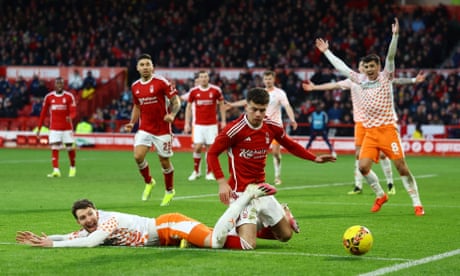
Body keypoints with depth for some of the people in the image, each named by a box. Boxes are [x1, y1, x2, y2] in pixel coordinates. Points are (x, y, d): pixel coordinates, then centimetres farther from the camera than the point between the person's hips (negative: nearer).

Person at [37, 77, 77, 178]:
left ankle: (73, 168, 28)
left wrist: (70, 117, -32)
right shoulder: (49, 97, 2)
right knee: (54, 149, -11)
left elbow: (73, 112, -8)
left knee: (70, 148, 6)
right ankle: (56, 170, -16)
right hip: (54, 128, 1)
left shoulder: (69, 96, -3)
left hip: (67, 128, 0)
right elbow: (43, 113, 8)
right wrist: (39, 128, 6)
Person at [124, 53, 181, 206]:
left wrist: (172, 114, -26)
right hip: (144, 129, 4)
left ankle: (169, 191, 27)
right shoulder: (135, 87, 6)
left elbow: (176, 101, -8)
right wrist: (132, 123, 7)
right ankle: (149, 182, 13)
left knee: (164, 162, 4)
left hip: (162, 129, -4)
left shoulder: (161, 82, -9)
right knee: (138, 156, -15)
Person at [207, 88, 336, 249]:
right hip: (241, 193, -7)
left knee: (286, 235, 13)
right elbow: (212, 154, -12)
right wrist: (222, 182, -21)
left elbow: (290, 145, 20)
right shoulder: (235, 129, -17)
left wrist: (314, 158, 14)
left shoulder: (272, 128, 1)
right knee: (248, 245, -18)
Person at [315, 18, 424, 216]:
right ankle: (380, 196, 16)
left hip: (387, 129, -4)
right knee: (363, 166, -7)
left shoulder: (385, 77, 0)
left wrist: (395, 36, -25)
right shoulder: (361, 79, 12)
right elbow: (342, 67, 20)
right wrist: (326, 52, 24)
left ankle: (417, 203, 0)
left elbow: (390, 57, -12)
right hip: (369, 131, 5)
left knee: (401, 166, -7)